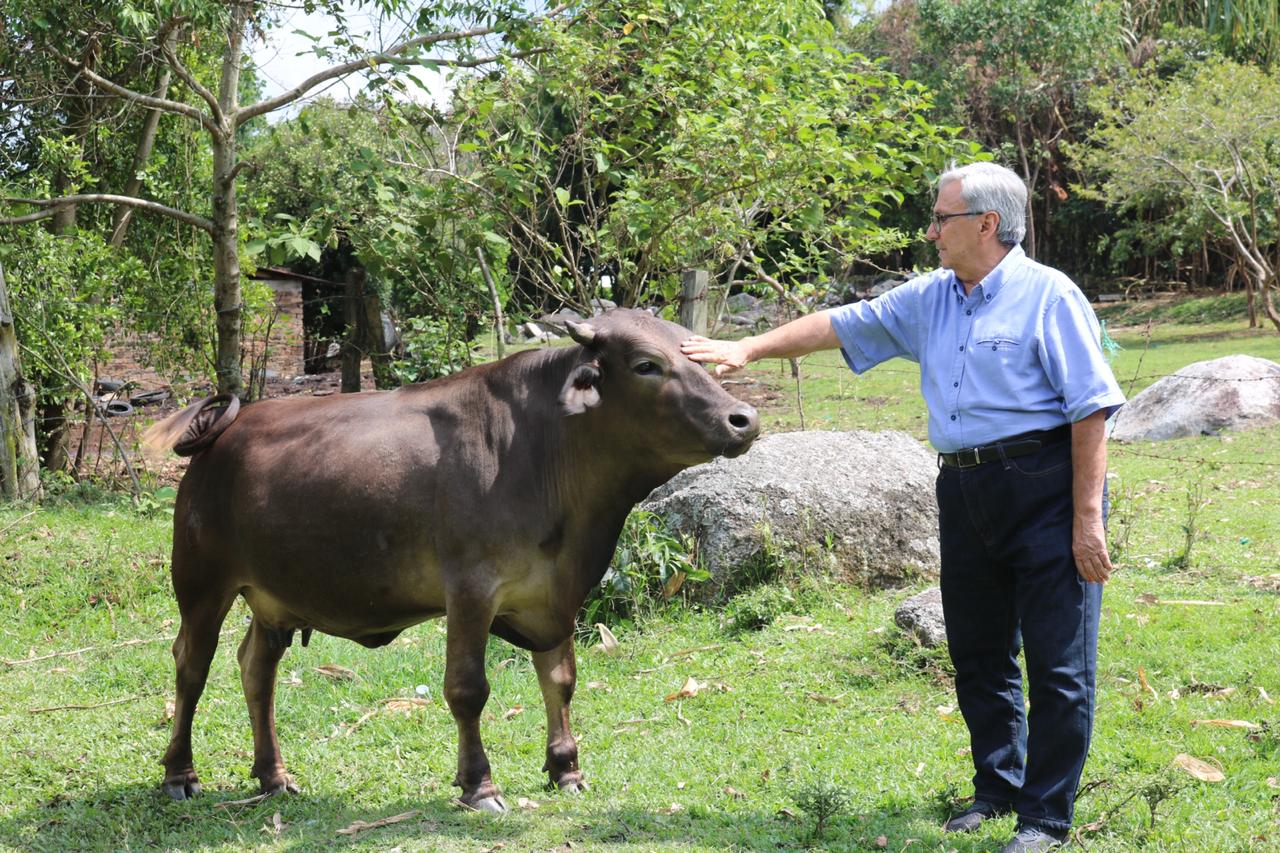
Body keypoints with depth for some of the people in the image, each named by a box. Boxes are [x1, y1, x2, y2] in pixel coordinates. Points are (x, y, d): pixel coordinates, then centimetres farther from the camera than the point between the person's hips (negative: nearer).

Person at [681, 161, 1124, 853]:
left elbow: (1091, 409, -11)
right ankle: (997, 789, 30)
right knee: (978, 657, 15)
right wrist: (746, 349, 13)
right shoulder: (928, 301, 13)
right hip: (964, 489, 7)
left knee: (1057, 661, -3)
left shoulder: (1048, 296, -8)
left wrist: (1088, 519, -15)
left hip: (1045, 489, -7)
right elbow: (837, 325, 19)